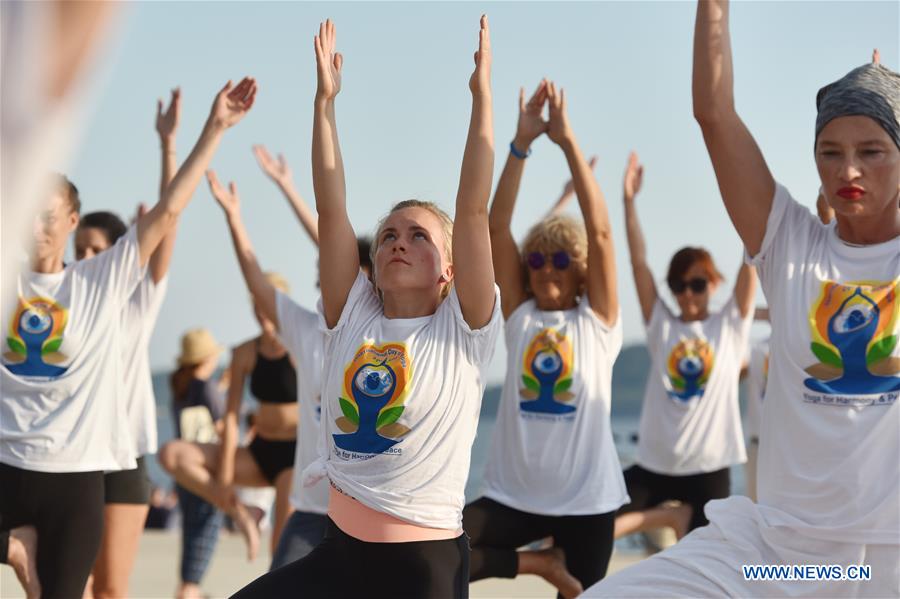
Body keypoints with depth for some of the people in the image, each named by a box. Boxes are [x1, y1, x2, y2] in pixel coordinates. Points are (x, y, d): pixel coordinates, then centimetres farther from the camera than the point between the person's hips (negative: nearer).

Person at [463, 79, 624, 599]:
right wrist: (521, 144, -11)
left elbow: (599, 231, -11)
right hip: (515, 496, 2)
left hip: (584, 500, -2)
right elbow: (497, 227, -2)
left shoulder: (598, 320, 1)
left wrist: (568, 140, -15)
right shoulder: (520, 316, 7)